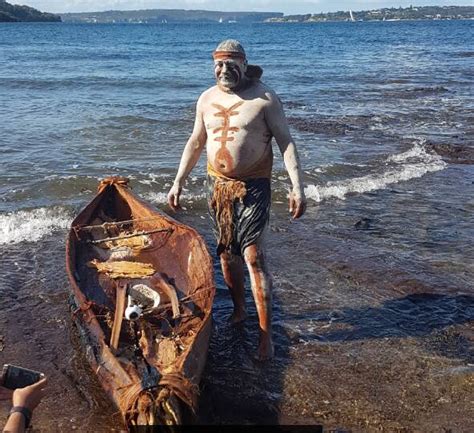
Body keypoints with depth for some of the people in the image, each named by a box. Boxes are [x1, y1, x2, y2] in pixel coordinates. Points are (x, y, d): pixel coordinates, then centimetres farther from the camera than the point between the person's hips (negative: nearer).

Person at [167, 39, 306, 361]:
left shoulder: (265, 98, -7)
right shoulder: (207, 99, 8)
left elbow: (286, 142, -8)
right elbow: (195, 143, 16)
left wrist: (298, 187, -17)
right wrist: (178, 183, 13)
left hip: (252, 187, -5)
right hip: (217, 185, 5)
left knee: (253, 256, -10)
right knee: (226, 252, 13)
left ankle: (266, 334, -3)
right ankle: (239, 310, 33)